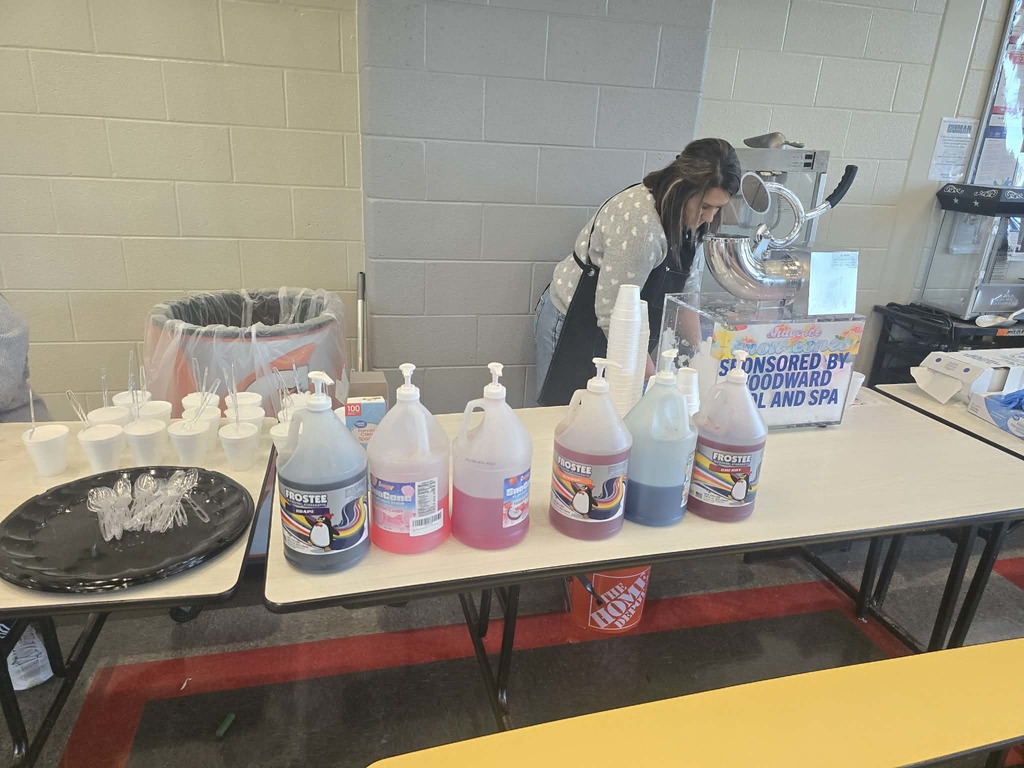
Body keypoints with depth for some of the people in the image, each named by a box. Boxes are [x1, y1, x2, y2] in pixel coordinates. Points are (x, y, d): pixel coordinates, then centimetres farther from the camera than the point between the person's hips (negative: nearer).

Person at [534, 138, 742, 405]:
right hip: (573, 327, -8)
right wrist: (653, 378, -20)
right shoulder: (640, 221, -29)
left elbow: (686, 289, 7)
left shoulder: (688, 220, -2)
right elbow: (613, 313, -29)